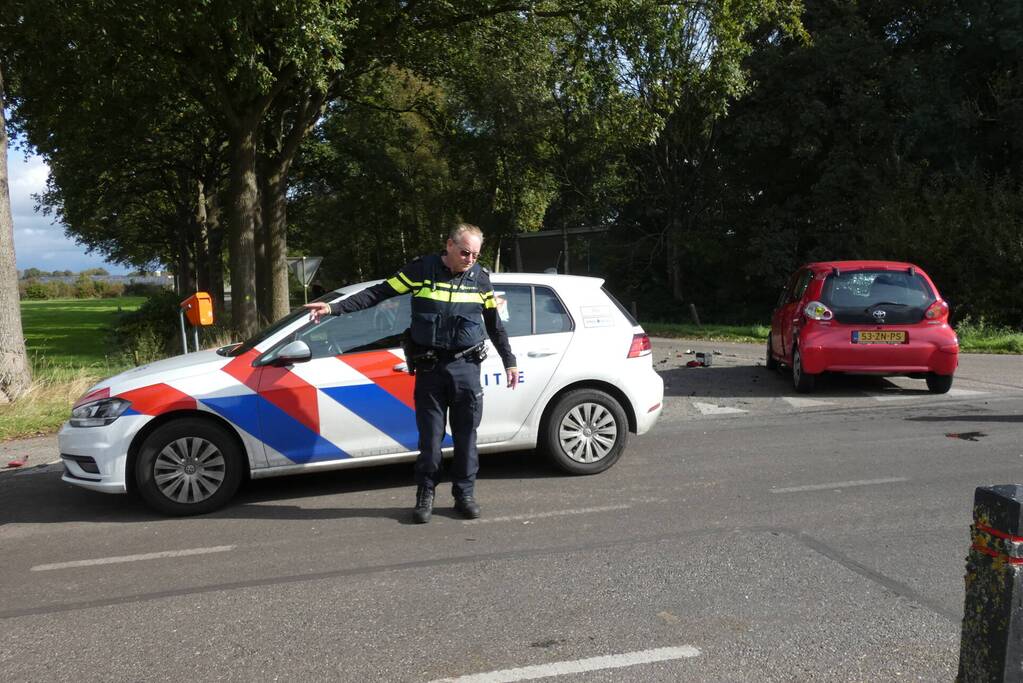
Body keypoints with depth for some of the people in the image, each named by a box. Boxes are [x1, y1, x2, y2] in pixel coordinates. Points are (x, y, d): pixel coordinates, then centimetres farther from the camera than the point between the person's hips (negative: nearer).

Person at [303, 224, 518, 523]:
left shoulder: (480, 277, 4)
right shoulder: (422, 270, -3)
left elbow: (495, 324, 15)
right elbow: (378, 292, -3)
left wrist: (509, 361, 16)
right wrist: (334, 308, -10)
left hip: (466, 366, 1)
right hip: (429, 366, -1)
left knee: (466, 435, 5)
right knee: (430, 435, 3)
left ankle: (465, 494, 19)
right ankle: (425, 495, 17)